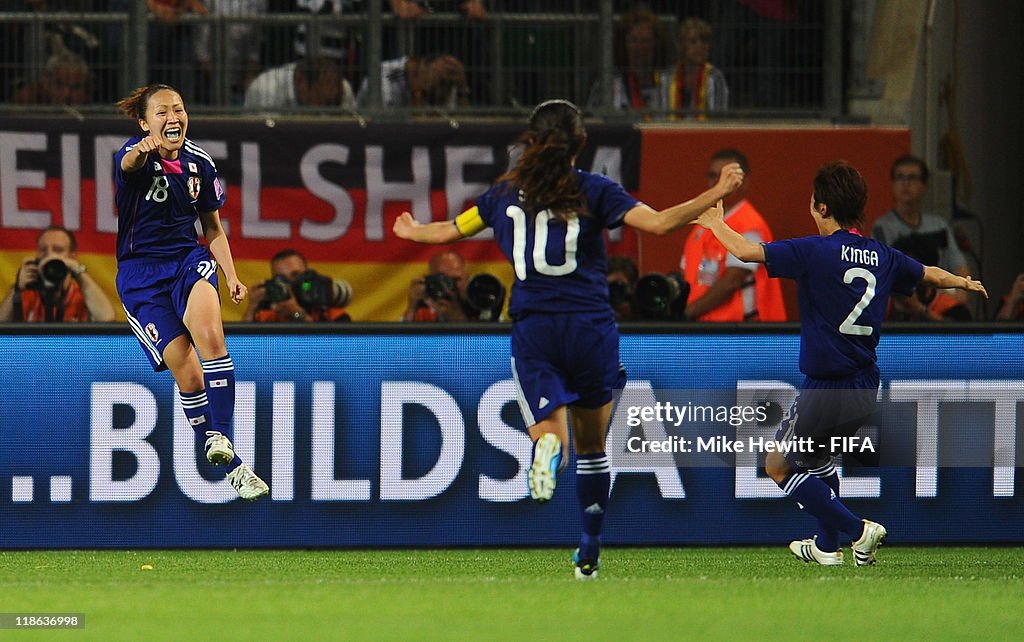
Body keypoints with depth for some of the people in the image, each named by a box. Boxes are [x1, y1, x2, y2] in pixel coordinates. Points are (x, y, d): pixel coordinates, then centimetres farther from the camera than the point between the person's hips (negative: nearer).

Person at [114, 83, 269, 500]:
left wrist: (231, 276, 3)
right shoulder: (134, 156, -12)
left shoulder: (200, 163, 3)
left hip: (189, 259, 3)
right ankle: (234, 467, 0)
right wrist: (144, 152, -63)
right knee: (187, 373, -12)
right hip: (141, 273, -3)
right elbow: (129, 164, -39)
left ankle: (219, 435, -31)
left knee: (209, 333, -31)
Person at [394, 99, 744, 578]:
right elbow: (659, 222, -10)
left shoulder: (507, 192, 8)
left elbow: (449, 231, 18)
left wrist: (412, 232, 40)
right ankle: (589, 553, 17)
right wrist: (717, 194, -1)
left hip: (532, 330, 1)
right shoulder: (594, 191, 0)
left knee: (551, 432, -5)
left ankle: (549, 447, -44)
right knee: (592, 446, 15)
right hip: (591, 328, -1)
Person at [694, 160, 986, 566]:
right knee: (818, 458, 31)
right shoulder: (883, 257, 5)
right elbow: (932, 275, 24)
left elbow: (745, 251, -17)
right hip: (866, 390, 7)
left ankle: (858, 530, 2)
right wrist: (966, 283, 47)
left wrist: (716, 224, 4)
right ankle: (826, 547, 36)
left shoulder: (816, 252, -14)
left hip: (826, 391, -7)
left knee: (779, 466, 11)